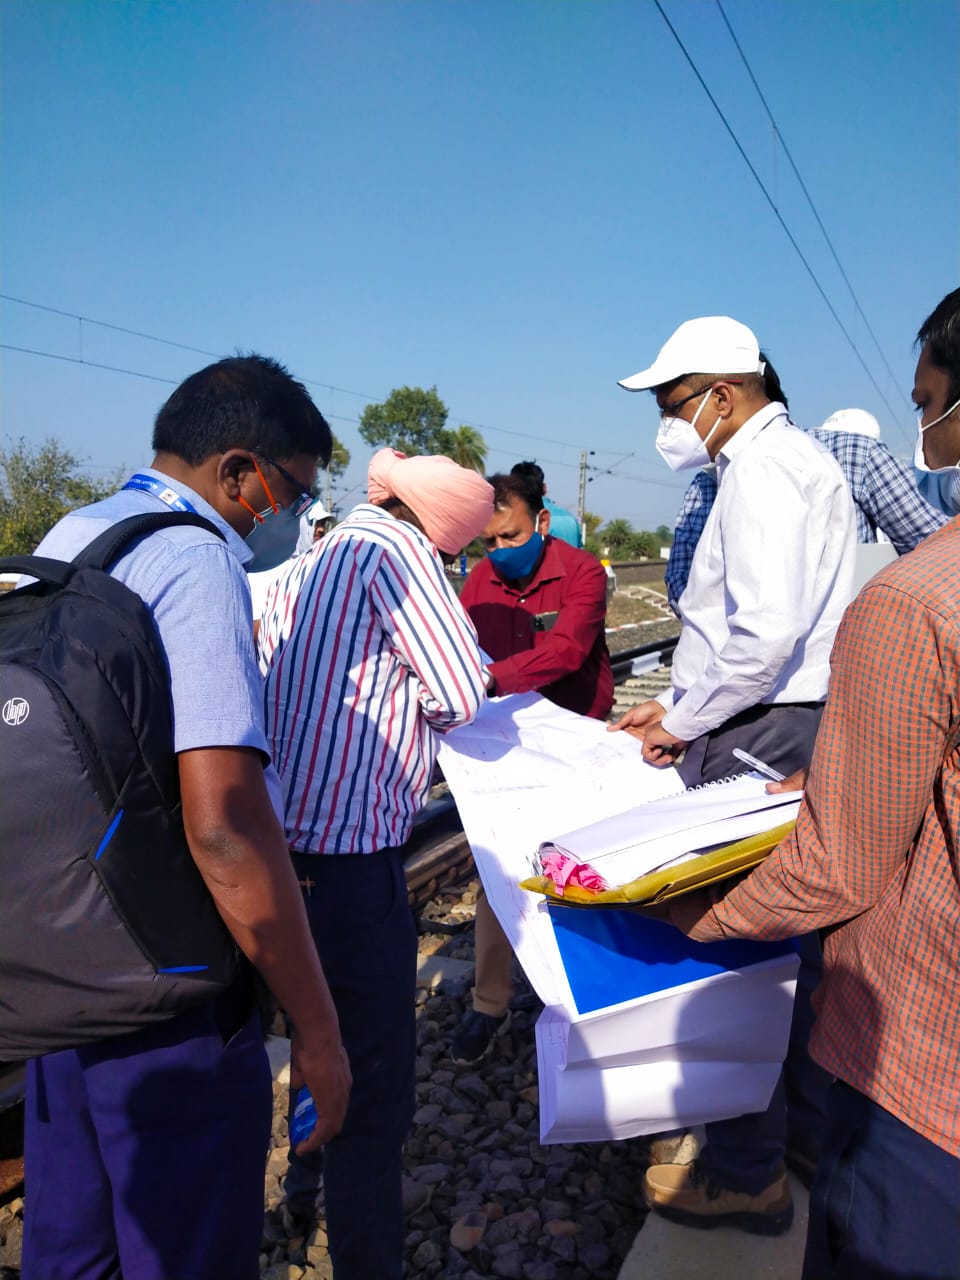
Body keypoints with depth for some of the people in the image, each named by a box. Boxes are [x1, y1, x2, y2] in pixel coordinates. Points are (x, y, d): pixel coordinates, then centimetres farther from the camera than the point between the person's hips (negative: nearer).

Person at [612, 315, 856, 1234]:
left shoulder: (765, 465, -14)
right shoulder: (786, 458, 19)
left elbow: (767, 633, -25)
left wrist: (685, 724, -12)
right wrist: (675, 703, 16)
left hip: (760, 739, -10)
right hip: (790, 726, 10)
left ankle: (748, 1174, 17)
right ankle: (807, 1131, 35)